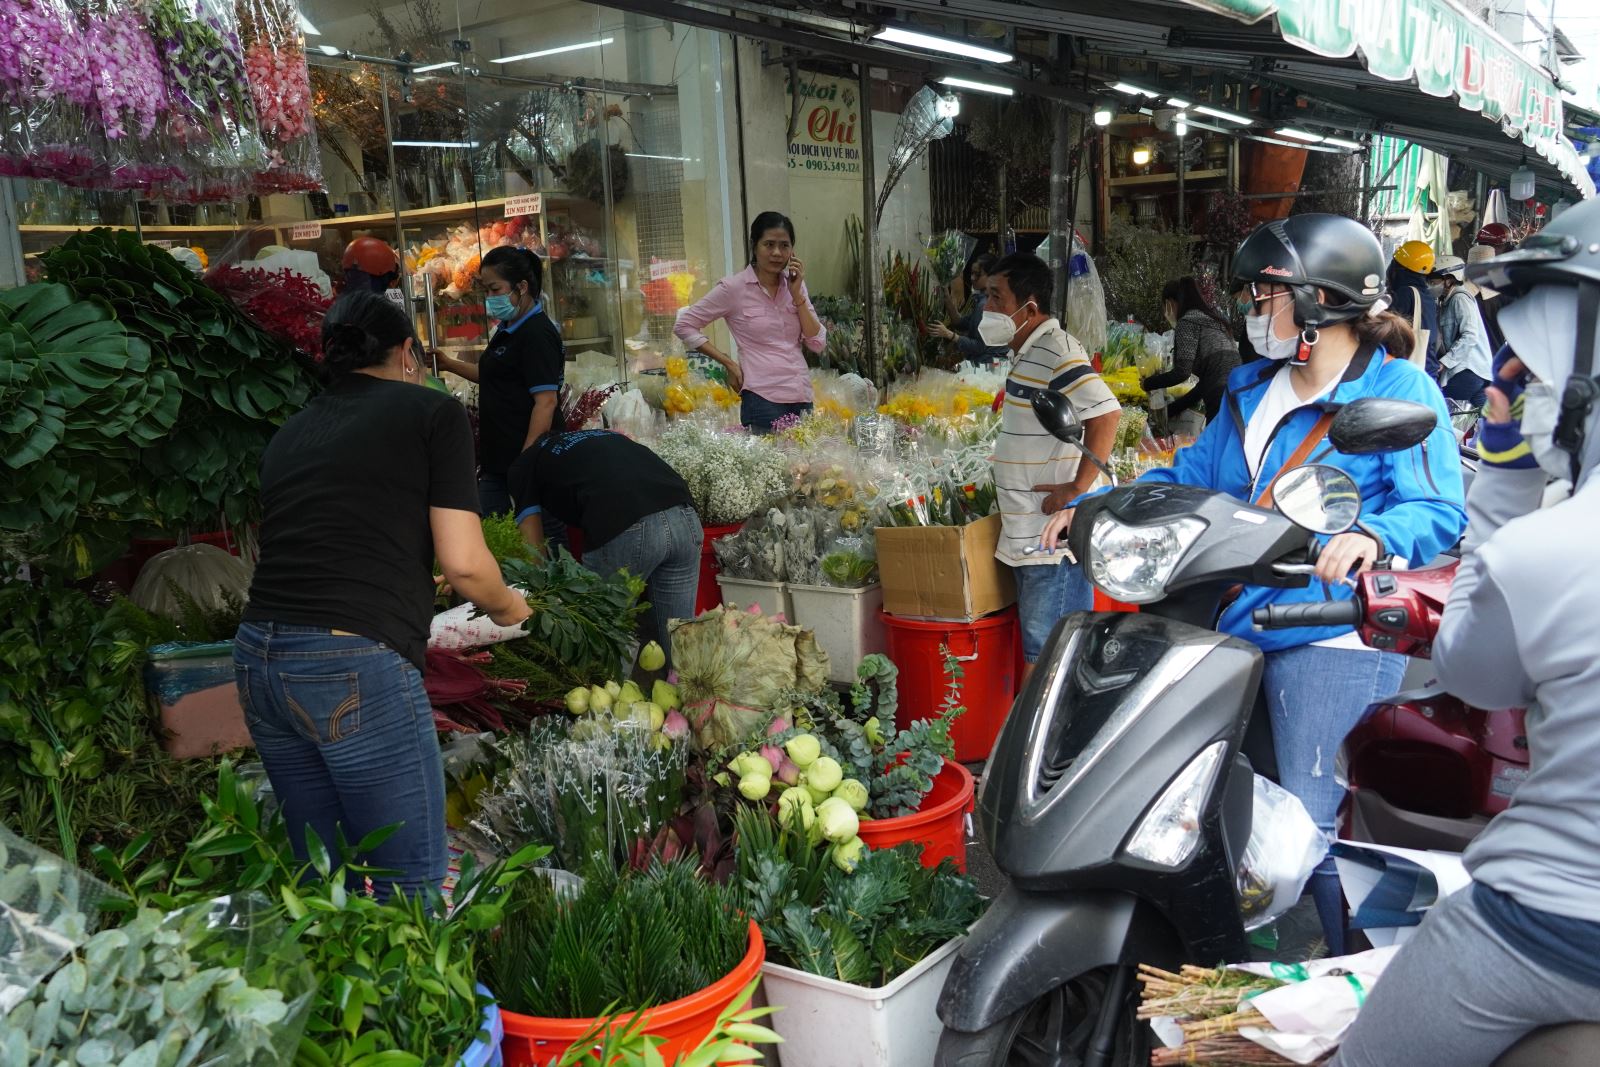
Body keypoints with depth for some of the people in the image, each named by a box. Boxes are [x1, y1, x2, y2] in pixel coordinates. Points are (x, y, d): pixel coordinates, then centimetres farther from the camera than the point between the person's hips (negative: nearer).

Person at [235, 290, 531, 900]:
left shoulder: (291, 431, 20)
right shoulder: (433, 412, 4)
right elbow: (464, 564, -5)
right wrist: (507, 609, 17)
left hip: (256, 660, 7)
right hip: (357, 669, -7)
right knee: (413, 884, 5)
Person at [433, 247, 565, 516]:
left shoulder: (538, 334, -14)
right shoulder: (508, 331, 15)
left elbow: (546, 401, -20)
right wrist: (450, 364, 21)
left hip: (528, 458, -10)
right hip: (497, 461, 10)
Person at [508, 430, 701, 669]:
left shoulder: (523, 467, 24)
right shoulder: (603, 435, 38)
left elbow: (534, 550, 18)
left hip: (621, 531, -5)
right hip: (685, 518, 6)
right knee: (677, 643, 15)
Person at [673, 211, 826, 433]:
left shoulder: (794, 284, 10)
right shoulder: (734, 288, -3)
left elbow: (817, 343, 4)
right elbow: (684, 325, 0)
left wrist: (797, 294, -4)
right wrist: (729, 363, -3)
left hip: (803, 398, 5)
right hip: (763, 400, -5)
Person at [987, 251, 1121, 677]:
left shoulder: (1056, 351, -18)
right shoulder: (1028, 353, 14)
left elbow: (1105, 414, -29)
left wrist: (1077, 490, -25)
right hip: (1030, 536, 10)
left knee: (1046, 655, -4)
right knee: (1038, 650, 18)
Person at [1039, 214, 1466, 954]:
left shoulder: (1401, 391, -5)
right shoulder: (1252, 391, 18)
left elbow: (1440, 509, -13)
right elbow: (1192, 476, 22)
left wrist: (1373, 536, -35)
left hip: (1331, 637, -7)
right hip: (1233, 621, 8)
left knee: (1312, 825, -9)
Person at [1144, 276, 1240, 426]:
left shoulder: (1188, 321, -2)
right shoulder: (1210, 319, 25)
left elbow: (1182, 372, -10)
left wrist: (1148, 383, 7)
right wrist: (1173, 408, 28)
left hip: (1224, 400, -8)